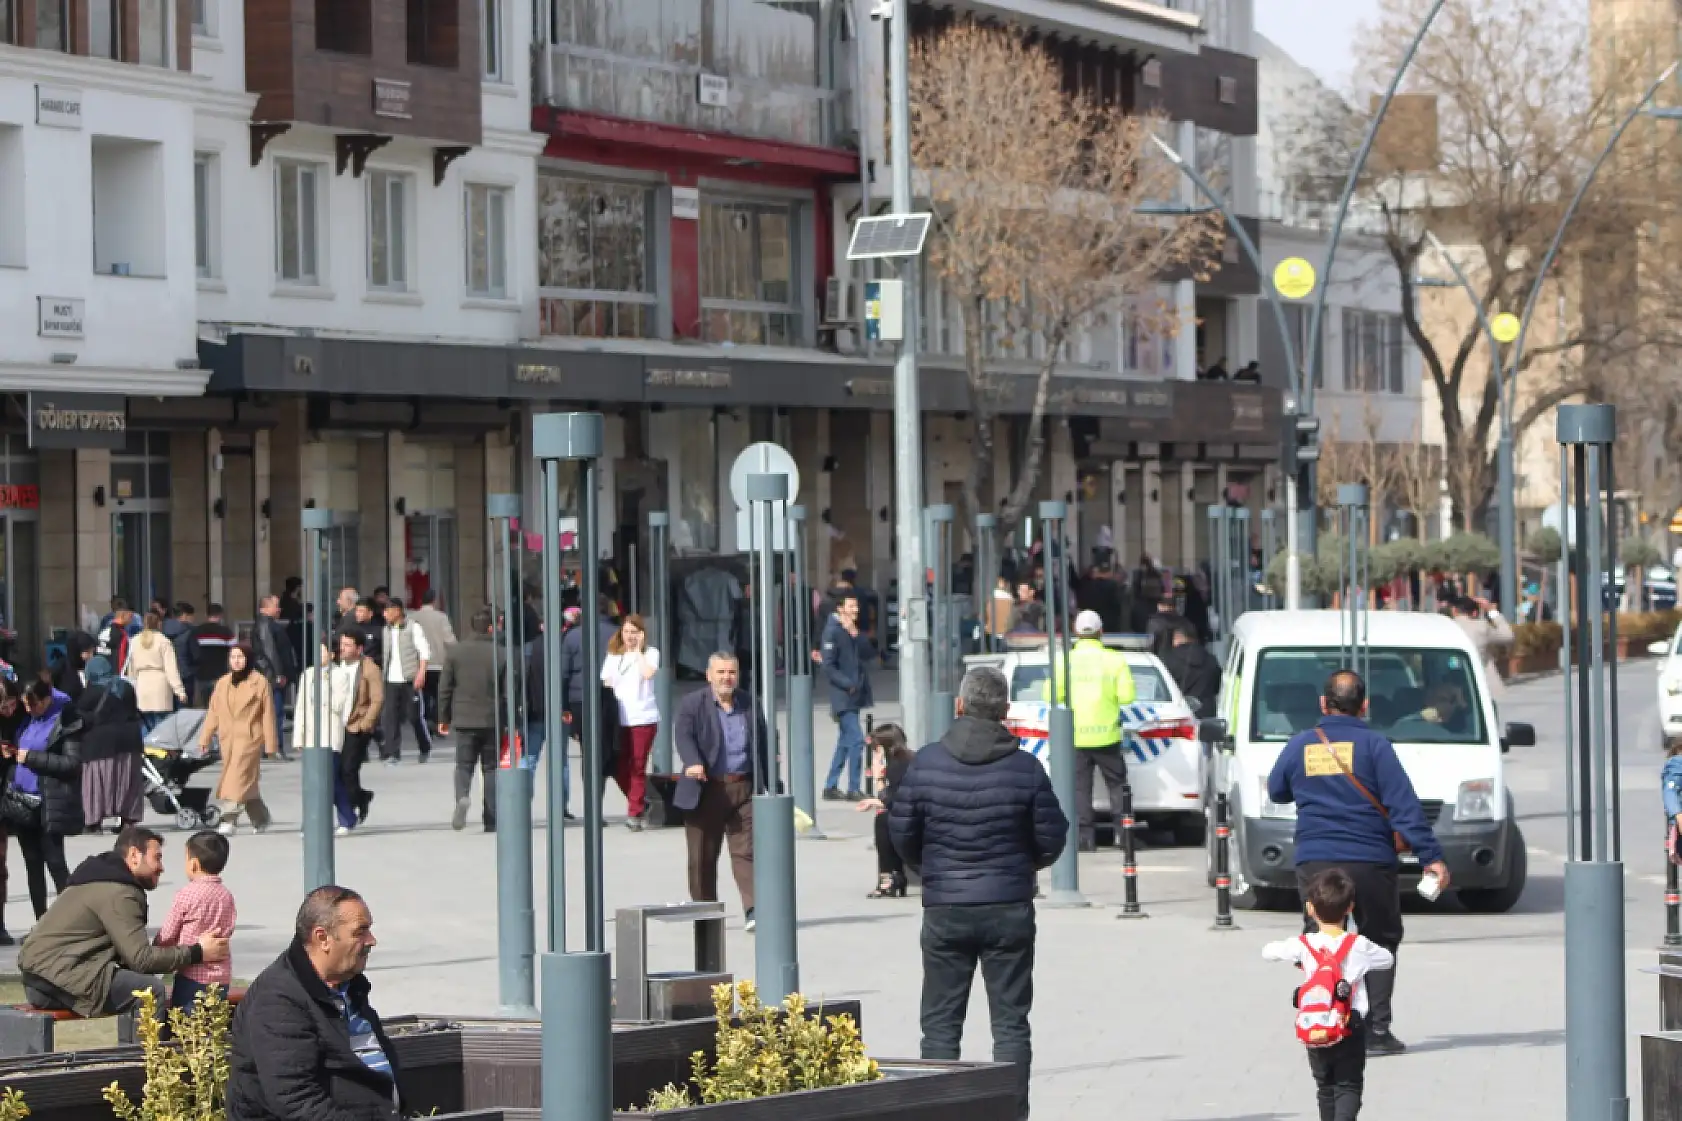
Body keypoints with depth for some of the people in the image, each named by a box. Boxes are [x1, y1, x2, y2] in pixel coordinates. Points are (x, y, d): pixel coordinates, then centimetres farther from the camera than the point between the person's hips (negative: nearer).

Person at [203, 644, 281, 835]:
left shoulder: (260, 683, -2)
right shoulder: (223, 684, 13)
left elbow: (268, 715, -1)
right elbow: (213, 713, 14)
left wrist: (271, 745, -3)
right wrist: (205, 738, 7)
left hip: (249, 738, -5)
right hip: (227, 739, 5)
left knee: (239, 778, -16)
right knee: (247, 781, 11)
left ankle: (229, 820, -20)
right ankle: (260, 818, 26)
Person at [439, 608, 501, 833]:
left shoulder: (457, 652, 0)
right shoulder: (500, 654, -5)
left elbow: (445, 688, 3)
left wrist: (443, 717, 13)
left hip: (464, 720, 1)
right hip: (492, 720, -1)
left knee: (464, 764, 8)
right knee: (491, 767, 9)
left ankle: (462, 797, -23)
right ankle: (491, 820, 7)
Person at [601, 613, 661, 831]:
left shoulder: (649, 653, 3)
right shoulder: (614, 655, 14)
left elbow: (648, 673, -16)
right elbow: (606, 683, 15)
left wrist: (638, 650, -8)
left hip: (643, 718, -4)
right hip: (618, 720, 4)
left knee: (637, 768, -4)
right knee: (618, 768, 1)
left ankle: (635, 814, 0)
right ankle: (640, 802, 22)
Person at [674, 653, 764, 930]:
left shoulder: (749, 703, 10)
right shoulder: (692, 704, -2)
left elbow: (763, 742, 16)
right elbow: (683, 736, -16)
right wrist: (693, 763, -36)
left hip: (743, 789, 2)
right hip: (705, 790, -2)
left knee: (746, 851, -7)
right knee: (702, 856, 6)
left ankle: (754, 910, -13)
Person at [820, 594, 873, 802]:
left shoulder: (854, 630, 13)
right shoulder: (833, 632, -12)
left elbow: (867, 653, 3)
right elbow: (828, 668, -15)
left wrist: (856, 635, -10)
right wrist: (848, 684, -18)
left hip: (856, 696, 9)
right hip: (843, 697, -9)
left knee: (845, 742, 13)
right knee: (856, 740, -13)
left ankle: (831, 787, 21)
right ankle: (853, 789, -8)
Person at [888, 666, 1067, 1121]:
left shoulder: (926, 763, -6)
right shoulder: (1026, 768, -7)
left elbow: (902, 832, 0)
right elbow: (1051, 839, -2)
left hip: (944, 910, 0)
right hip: (1009, 908, 0)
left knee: (941, 1023, 8)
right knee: (1010, 1023, 6)